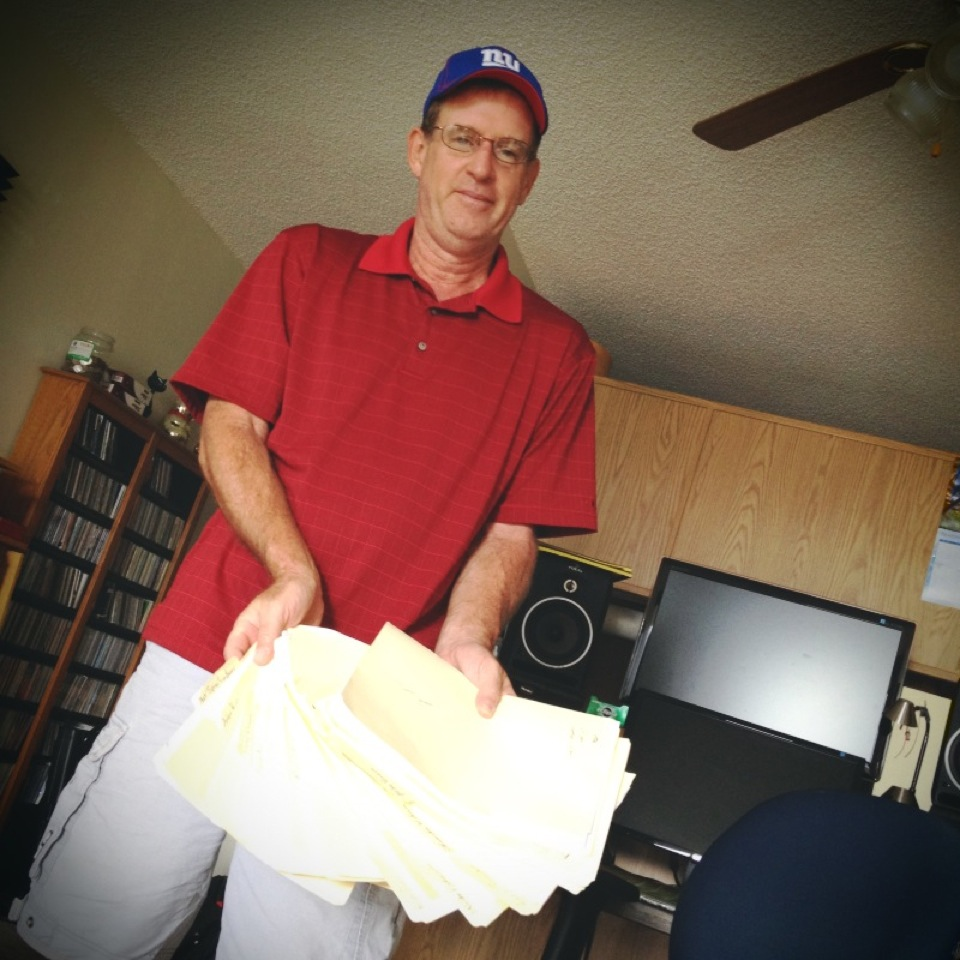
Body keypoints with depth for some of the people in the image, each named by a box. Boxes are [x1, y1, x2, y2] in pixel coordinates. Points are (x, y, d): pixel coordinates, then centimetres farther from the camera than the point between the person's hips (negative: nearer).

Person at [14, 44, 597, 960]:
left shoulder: (555, 350, 9)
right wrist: (294, 573, -12)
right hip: (211, 644, 1)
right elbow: (227, 428, 4)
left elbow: (512, 530, 6)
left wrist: (463, 641, -13)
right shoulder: (306, 261, 10)